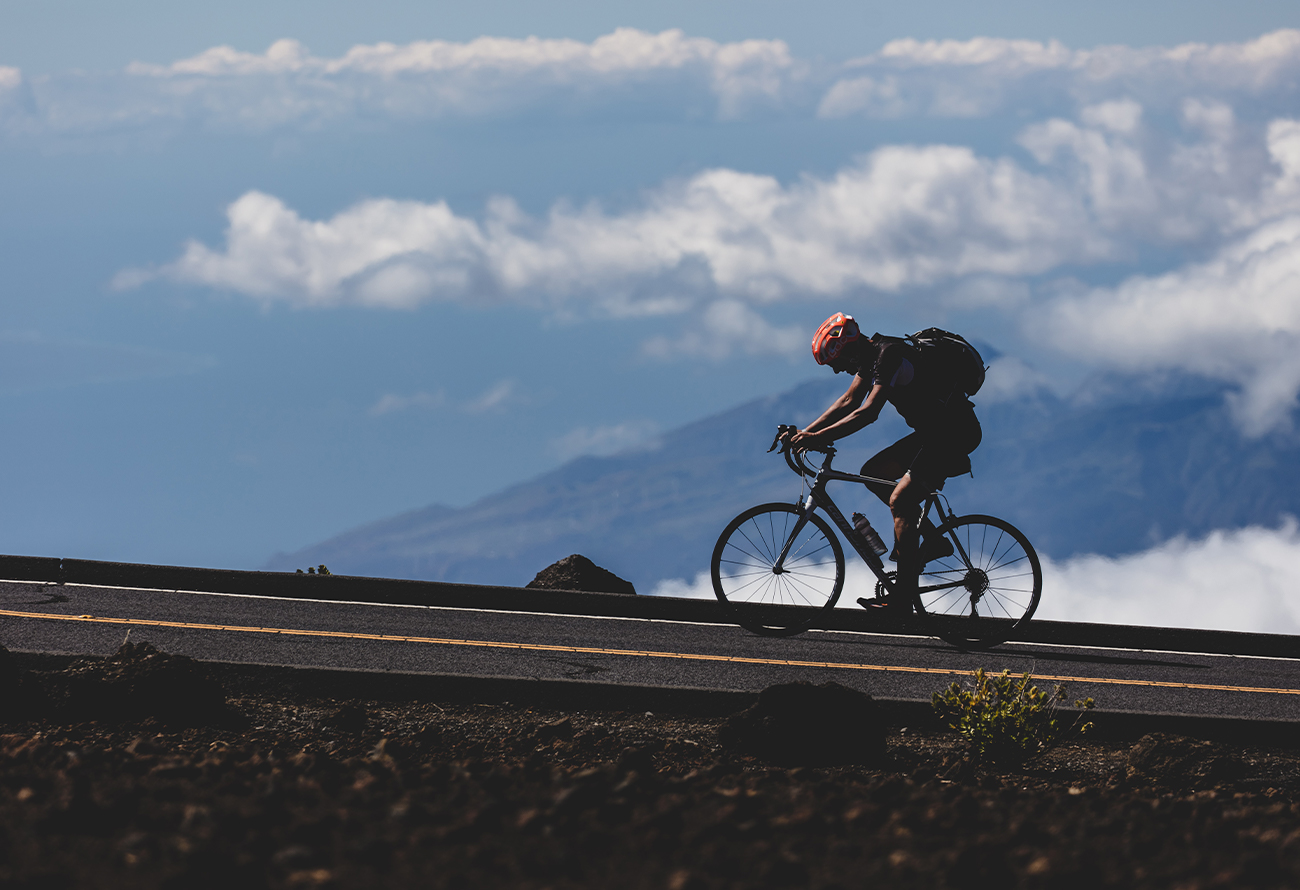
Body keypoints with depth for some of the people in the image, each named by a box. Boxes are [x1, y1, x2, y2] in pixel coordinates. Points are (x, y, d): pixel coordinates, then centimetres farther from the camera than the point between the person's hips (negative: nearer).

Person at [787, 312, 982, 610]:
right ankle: (934, 540, 11)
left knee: (900, 500, -15)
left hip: (955, 433, -10)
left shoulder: (891, 356, -23)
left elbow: (868, 412, -30)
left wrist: (819, 437, -32)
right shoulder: (870, 354, 7)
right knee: (872, 473, 8)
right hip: (934, 430, 10)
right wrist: (805, 432, 4)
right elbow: (848, 402, 13)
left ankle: (904, 596, -14)